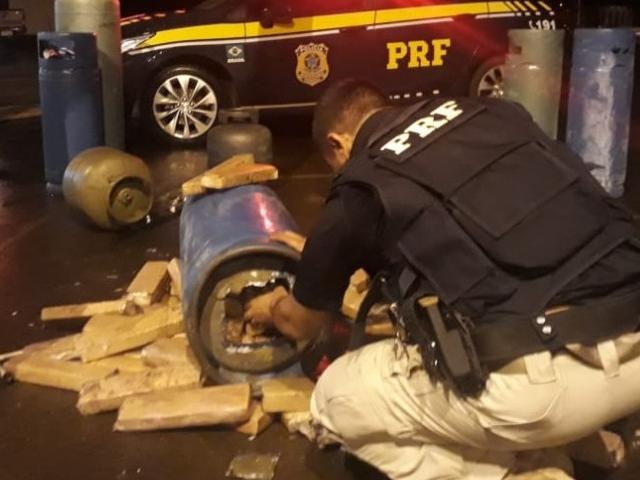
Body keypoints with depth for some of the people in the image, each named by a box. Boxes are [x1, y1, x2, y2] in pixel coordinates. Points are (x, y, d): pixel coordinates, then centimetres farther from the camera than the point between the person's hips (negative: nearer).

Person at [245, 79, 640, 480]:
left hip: (537, 381, -6)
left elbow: (302, 324, 24)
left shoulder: (361, 189, 7)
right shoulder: (490, 112, 19)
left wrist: (272, 308, 50)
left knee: (338, 400, 17)